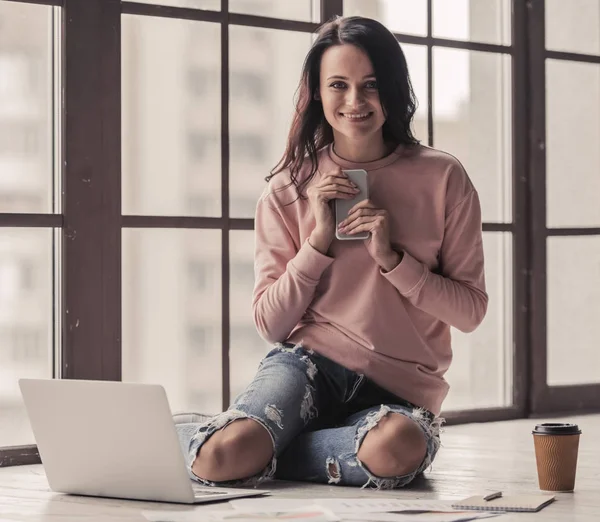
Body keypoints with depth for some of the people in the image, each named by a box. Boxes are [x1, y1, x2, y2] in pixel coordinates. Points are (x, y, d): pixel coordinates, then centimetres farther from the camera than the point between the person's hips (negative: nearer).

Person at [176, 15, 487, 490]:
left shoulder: (443, 178, 1)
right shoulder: (290, 188, 4)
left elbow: (471, 311, 0)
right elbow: (270, 324, 2)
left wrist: (391, 257, -13)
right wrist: (319, 240, -10)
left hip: (400, 386, 1)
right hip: (308, 361, 0)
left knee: (397, 449, -38)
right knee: (223, 456, -32)